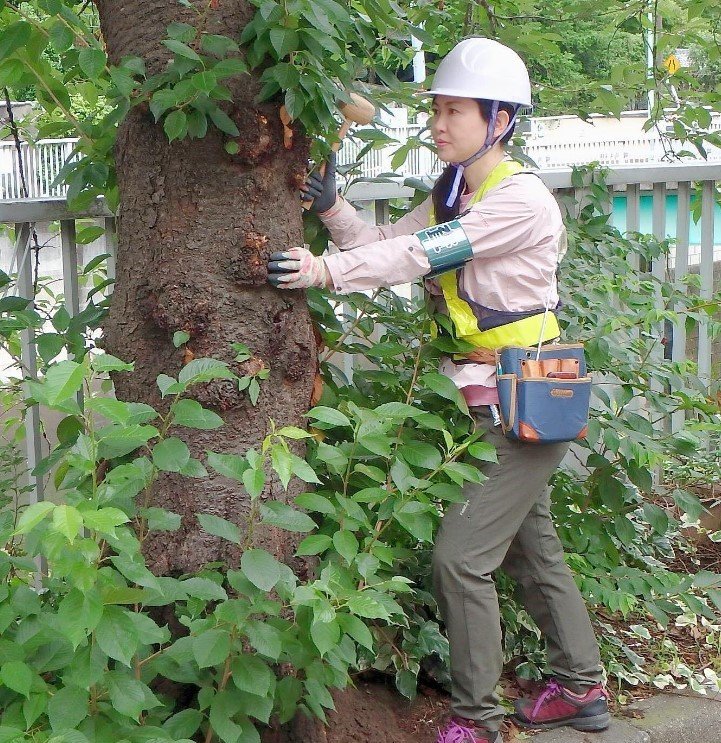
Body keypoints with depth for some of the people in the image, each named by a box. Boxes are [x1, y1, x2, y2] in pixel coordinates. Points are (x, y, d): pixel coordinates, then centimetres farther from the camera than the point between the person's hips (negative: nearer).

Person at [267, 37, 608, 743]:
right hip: (487, 401, 9)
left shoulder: (521, 199, -19)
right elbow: (389, 243, 1)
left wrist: (323, 270, -36)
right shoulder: (449, 196, 10)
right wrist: (332, 209, -15)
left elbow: (422, 256, -29)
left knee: (460, 556, -10)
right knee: (531, 547, 18)